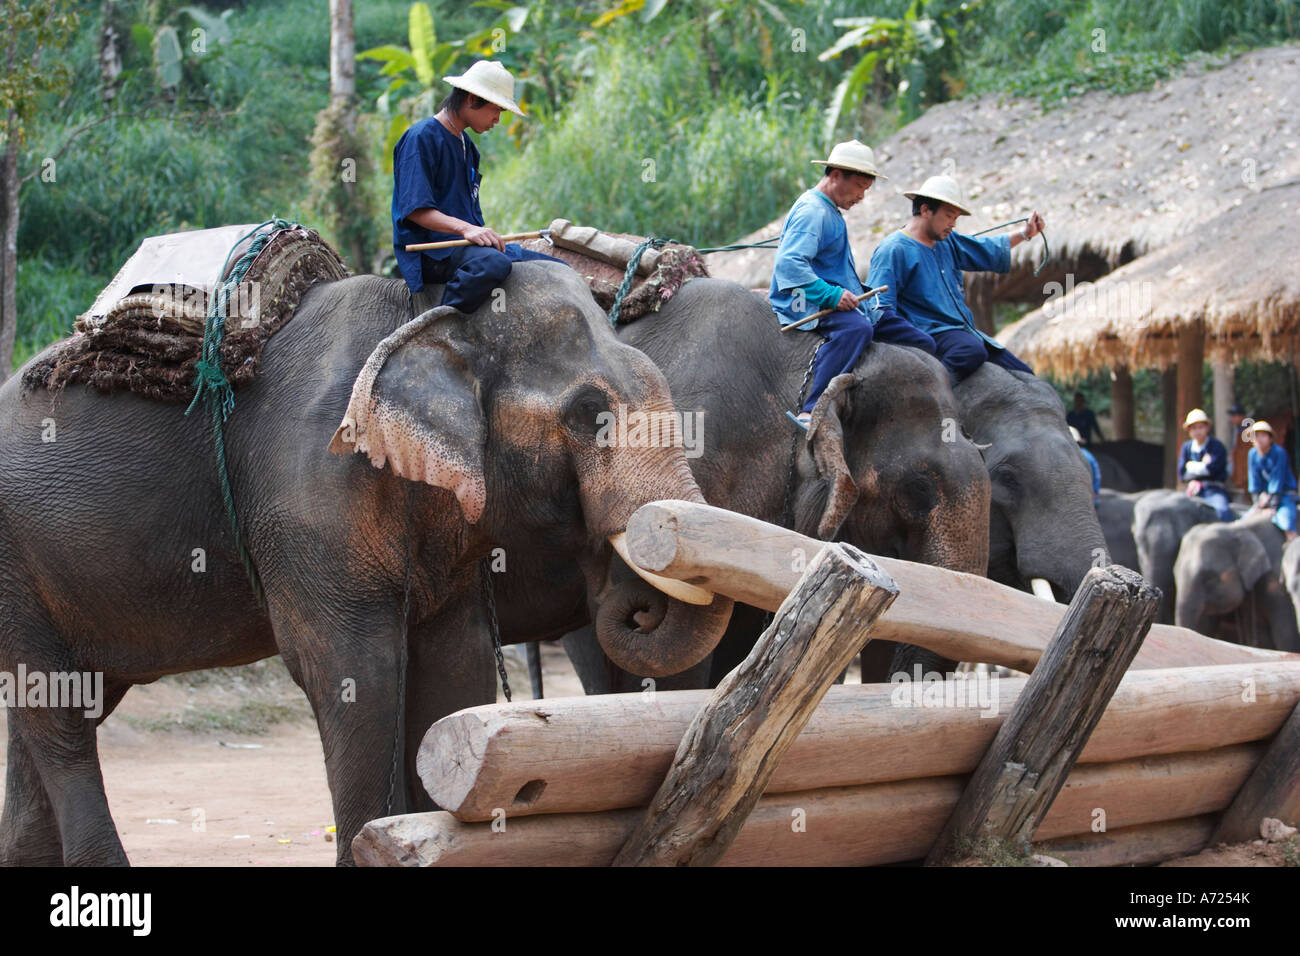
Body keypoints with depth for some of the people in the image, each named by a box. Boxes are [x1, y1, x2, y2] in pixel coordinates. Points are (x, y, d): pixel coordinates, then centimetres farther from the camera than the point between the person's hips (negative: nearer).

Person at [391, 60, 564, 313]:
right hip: (432, 251, -9)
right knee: (493, 264, -40)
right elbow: (414, 209, -17)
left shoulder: (466, 144, 22)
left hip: (469, 244, 9)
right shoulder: (422, 138, -7)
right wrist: (465, 228, -29)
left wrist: (485, 234, 7)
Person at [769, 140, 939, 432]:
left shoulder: (832, 213, 25)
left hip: (842, 302, 11)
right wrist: (832, 295, -27)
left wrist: (856, 295, 24)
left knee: (923, 345, 4)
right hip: (809, 304, -11)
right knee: (856, 329, -44)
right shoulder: (811, 211, -9)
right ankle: (811, 413, -54)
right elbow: (789, 263, -23)